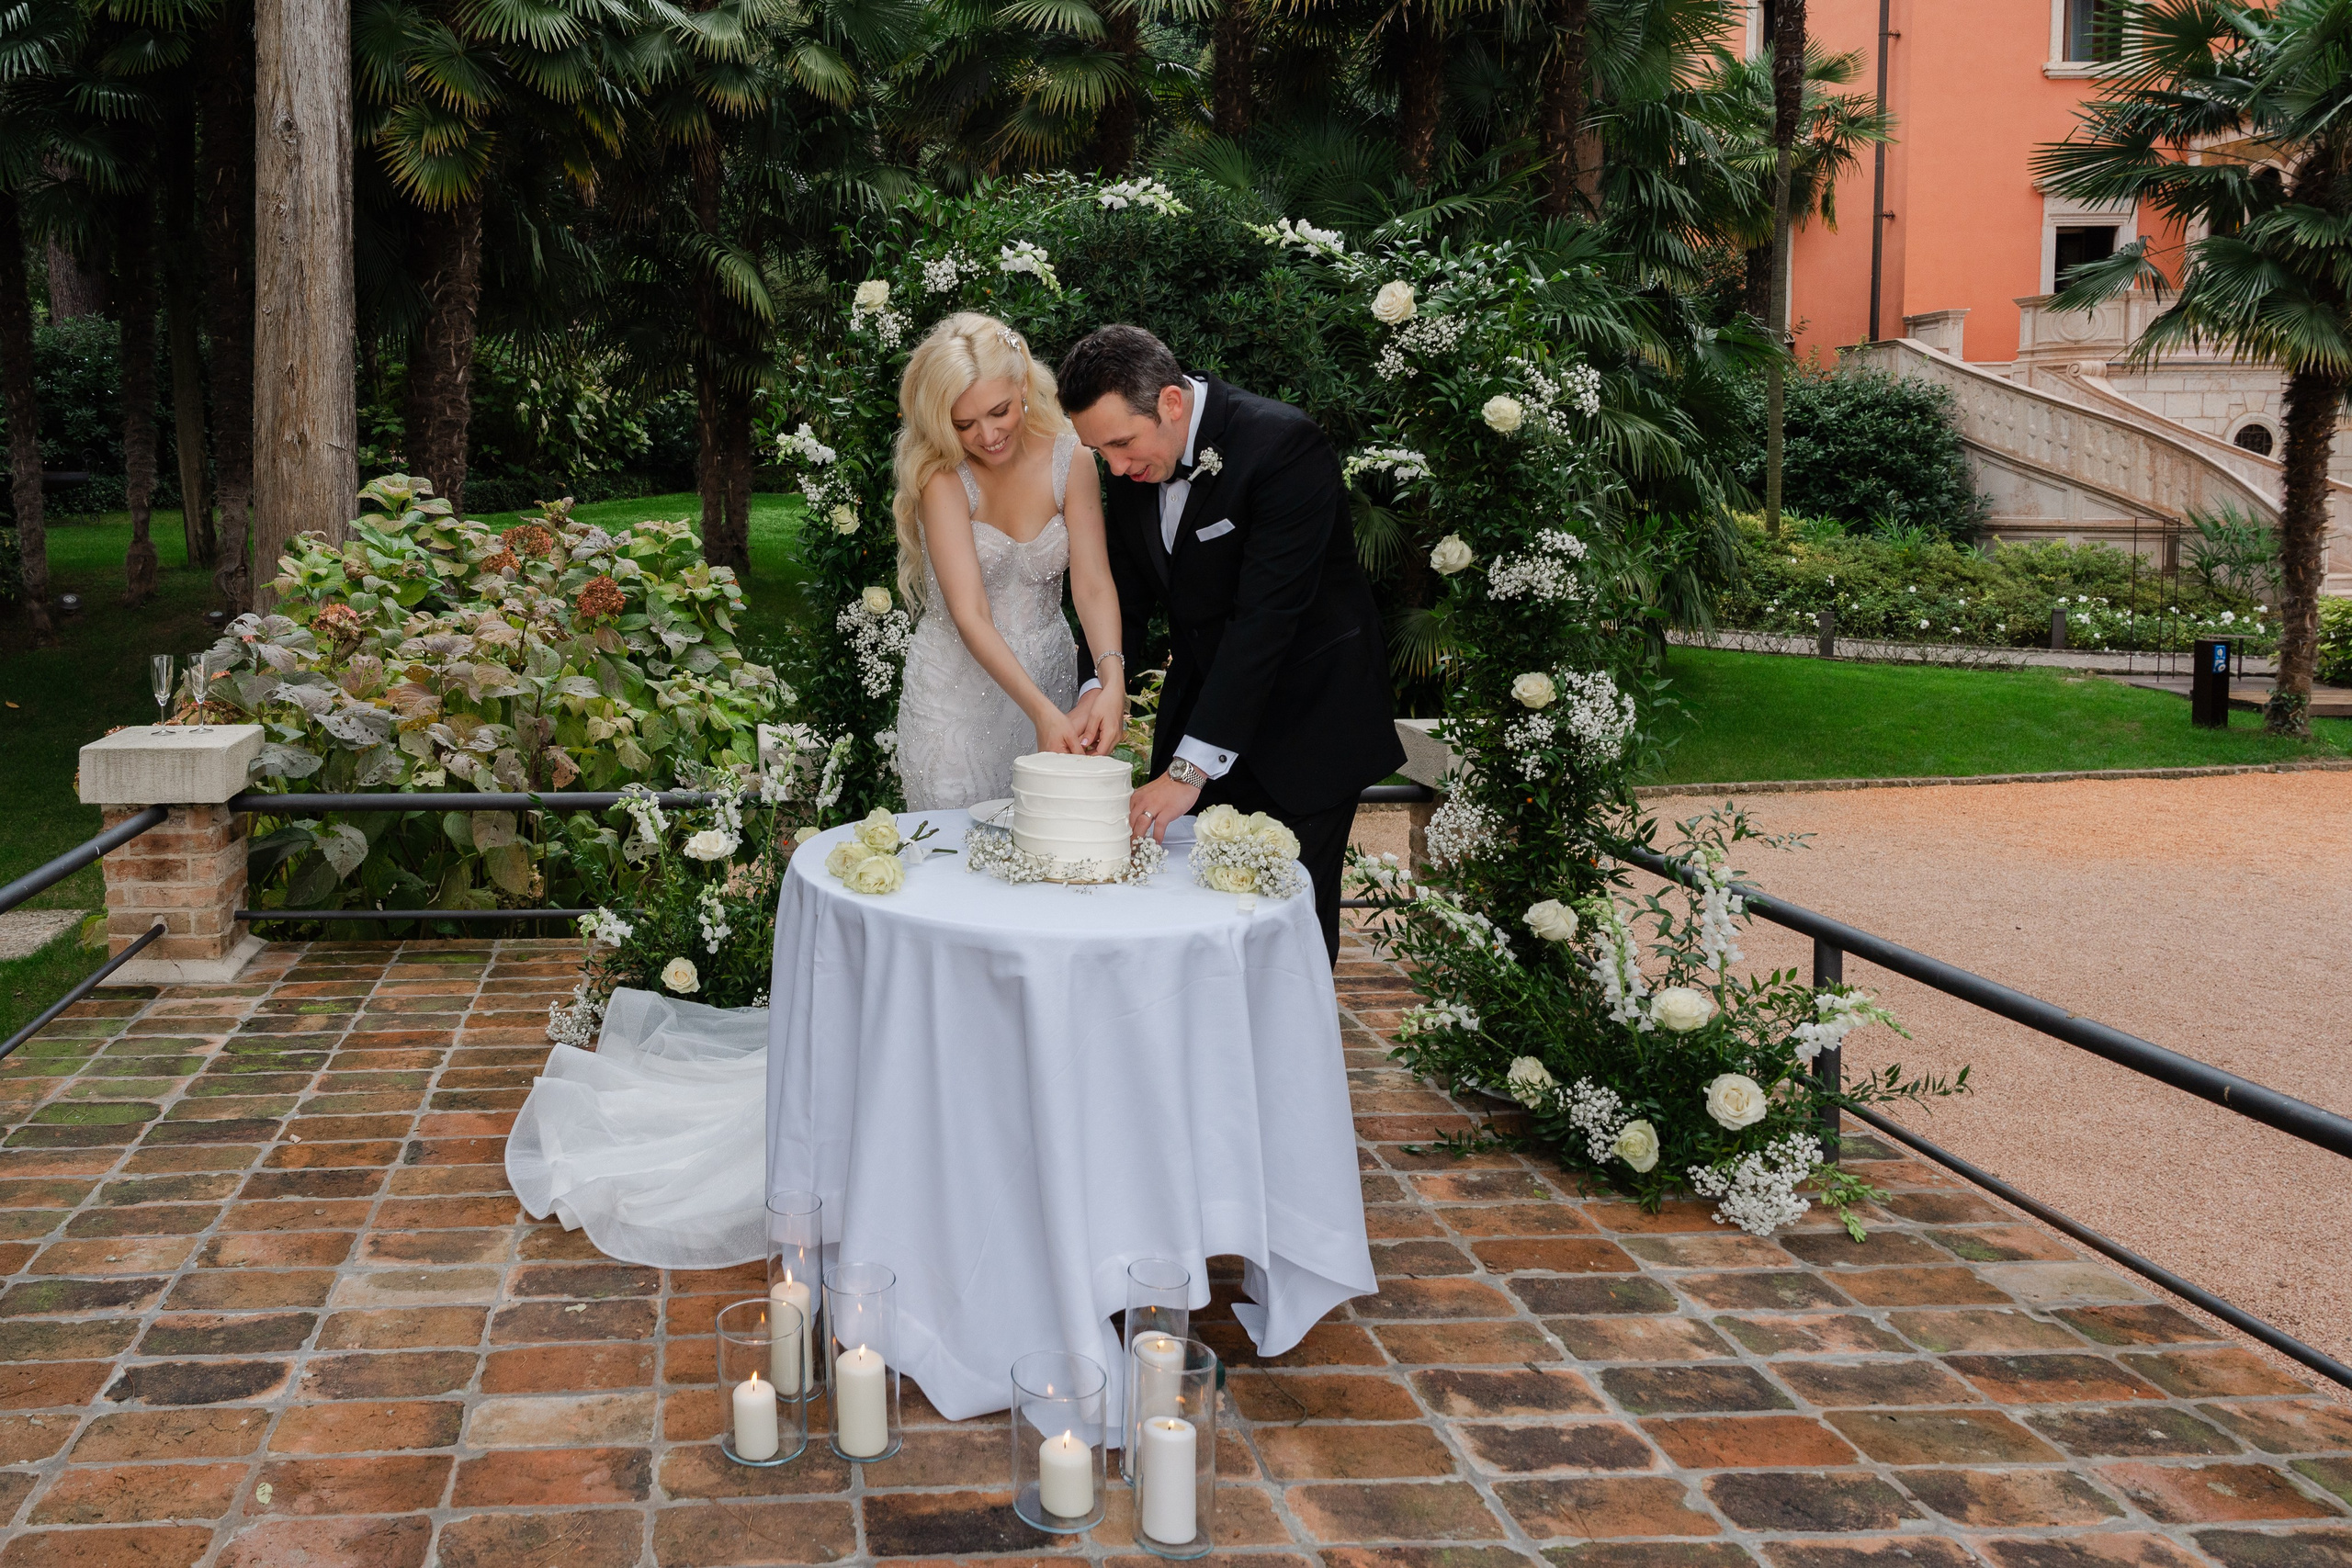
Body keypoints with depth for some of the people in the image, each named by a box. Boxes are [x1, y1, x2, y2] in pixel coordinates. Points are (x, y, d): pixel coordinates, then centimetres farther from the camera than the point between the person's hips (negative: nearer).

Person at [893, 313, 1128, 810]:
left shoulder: (1070, 461, -7)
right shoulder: (942, 476, -17)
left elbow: (1093, 583, -15)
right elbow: (970, 615, -25)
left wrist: (1112, 680, -33)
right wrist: (1042, 711, -37)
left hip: (1048, 679, 3)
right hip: (956, 689, -3)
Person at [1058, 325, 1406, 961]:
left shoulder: (1283, 444, -25)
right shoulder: (1135, 467, -2)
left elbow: (1267, 614, -30)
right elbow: (1124, 593, 5)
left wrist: (1192, 766, -33)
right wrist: (1102, 687, -16)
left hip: (1306, 726, -6)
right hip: (1205, 704, 6)